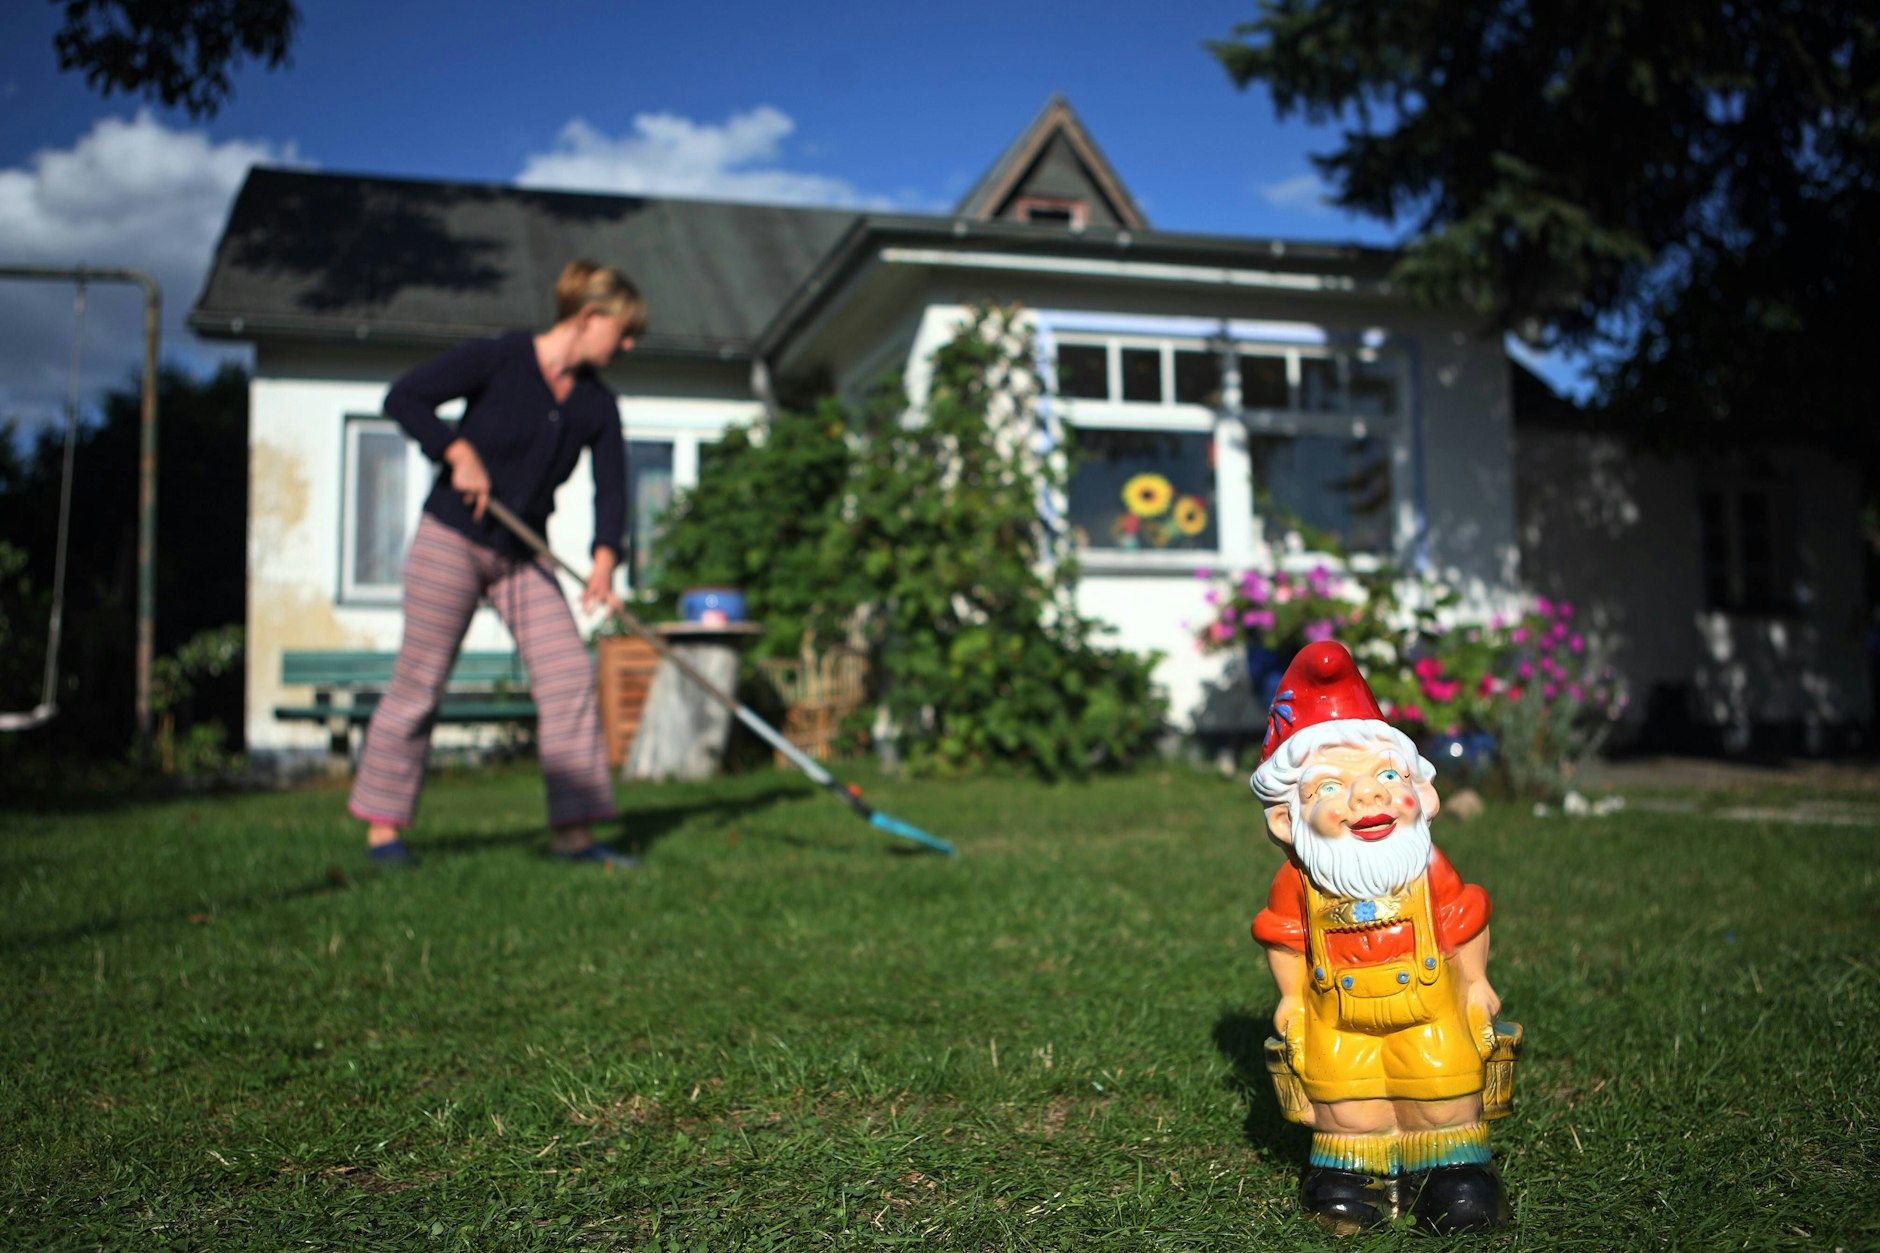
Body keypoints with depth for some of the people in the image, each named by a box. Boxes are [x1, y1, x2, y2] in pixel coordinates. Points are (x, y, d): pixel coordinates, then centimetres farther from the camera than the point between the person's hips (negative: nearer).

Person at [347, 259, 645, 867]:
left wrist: (604, 560, -17)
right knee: (419, 682, -1)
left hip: (523, 557, 6)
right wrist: (460, 453, -20)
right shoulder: (497, 360, -11)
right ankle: (383, 826, 13)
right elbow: (403, 397, -11)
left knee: (569, 676, -5)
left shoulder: (597, 405, 4)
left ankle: (572, 831, 1)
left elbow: (611, 486, -2)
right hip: (451, 541, -5)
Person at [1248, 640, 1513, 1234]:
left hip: (1429, 1004, 0)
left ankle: (1451, 1163, 26)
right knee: (1348, 1106, 8)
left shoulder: (1429, 869, -13)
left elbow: (1463, 926, 0)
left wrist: (1474, 983, 6)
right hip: (1337, 1016, 0)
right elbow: (1286, 940, -1)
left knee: (1444, 1088, 8)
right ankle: (1353, 1165, 27)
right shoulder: (1297, 882, -15)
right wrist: (1291, 997, 2)